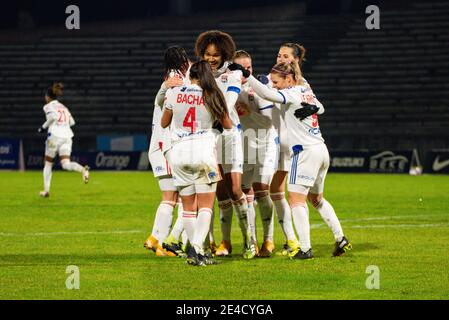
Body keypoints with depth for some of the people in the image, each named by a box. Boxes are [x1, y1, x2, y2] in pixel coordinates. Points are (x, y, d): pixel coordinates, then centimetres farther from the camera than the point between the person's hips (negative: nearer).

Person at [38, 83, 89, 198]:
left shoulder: (48, 106, 2)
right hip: (67, 136, 5)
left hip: (55, 136, -4)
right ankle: (82, 169, -39)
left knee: (48, 164, 13)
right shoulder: (63, 106, 22)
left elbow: (54, 116, -18)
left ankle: (46, 190, 13)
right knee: (66, 165, -9)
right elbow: (72, 122, 18)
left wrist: (44, 127, -8)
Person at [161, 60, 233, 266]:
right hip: (203, 149, -2)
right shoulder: (212, 96, 1)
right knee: (205, 206, 0)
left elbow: (163, 123, 17)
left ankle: (194, 248, 10)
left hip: (179, 150, 2)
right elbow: (228, 126, 15)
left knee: (188, 206, 11)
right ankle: (197, 248, -16)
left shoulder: (174, 93, 4)